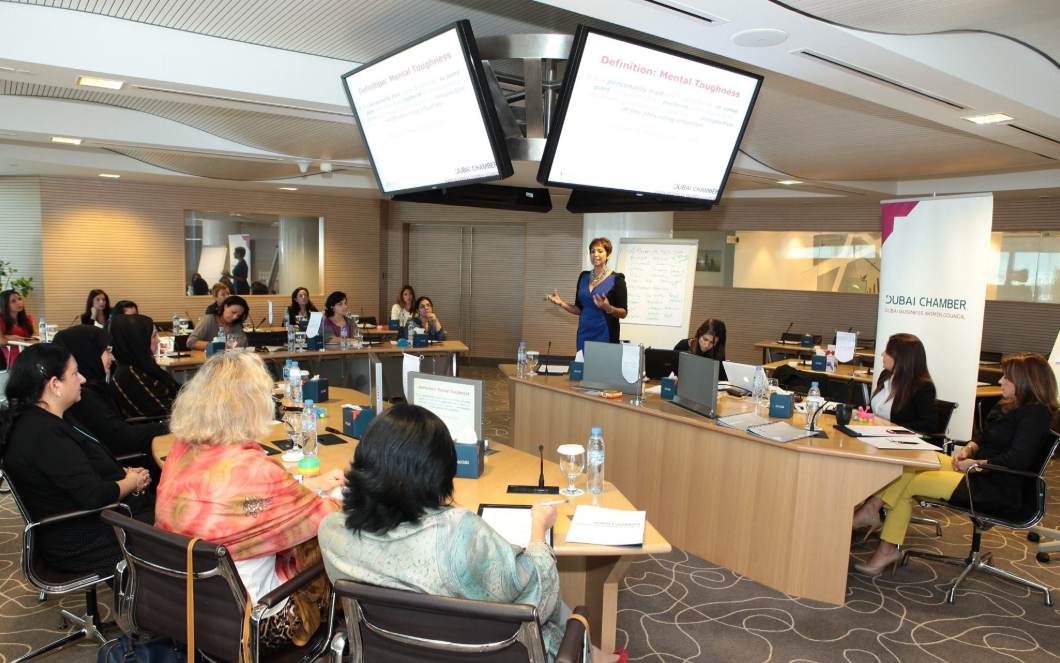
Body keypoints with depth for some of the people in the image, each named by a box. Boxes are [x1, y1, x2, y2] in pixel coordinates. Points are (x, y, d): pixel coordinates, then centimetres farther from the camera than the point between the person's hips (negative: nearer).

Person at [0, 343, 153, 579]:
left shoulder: (41, 421, 9)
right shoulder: (44, 435, -25)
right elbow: (95, 495, -27)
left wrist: (124, 473, 0)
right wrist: (131, 482, -8)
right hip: (85, 542, -10)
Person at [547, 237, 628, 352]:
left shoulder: (616, 279, -6)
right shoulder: (583, 276, 9)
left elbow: (623, 313, -6)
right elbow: (579, 309, 13)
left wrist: (609, 308, -24)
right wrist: (561, 303, -1)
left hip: (604, 334, -4)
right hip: (584, 333, 5)